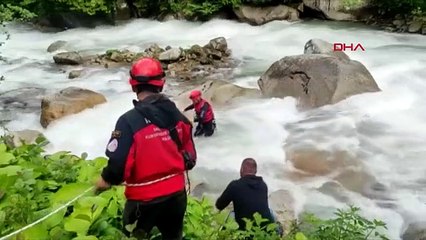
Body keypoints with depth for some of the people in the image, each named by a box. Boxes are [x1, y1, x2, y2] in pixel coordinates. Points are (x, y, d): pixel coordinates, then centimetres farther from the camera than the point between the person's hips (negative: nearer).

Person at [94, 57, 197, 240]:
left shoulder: (129, 120, -20)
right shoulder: (178, 116, -3)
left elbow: (118, 164, -21)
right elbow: (190, 159, 4)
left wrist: (105, 180, 0)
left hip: (144, 200, -4)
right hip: (176, 194, 5)